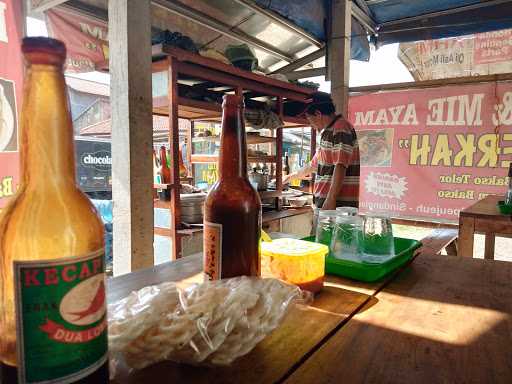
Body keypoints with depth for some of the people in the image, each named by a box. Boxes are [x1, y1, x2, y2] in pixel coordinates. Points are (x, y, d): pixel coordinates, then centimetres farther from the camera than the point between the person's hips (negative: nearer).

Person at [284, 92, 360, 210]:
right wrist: (291, 177, 42)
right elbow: (314, 164, 33)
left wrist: (331, 199, -22)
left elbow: (340, 167, -19)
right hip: (326, 201, 9)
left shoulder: (341, 129, -9)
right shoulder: (328, 132, 22)